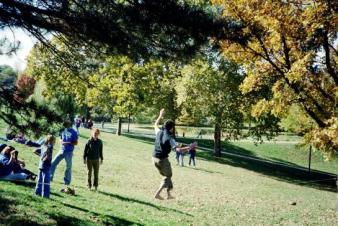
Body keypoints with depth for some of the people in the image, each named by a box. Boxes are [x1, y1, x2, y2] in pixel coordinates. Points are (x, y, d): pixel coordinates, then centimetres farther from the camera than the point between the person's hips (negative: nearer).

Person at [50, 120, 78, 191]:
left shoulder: (73, 132, -8)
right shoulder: (63, 131, 5)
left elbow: (76, 143, -7)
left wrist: (68, 143, -21)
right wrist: (61, 141, -5)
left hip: (69, 152, -5)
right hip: (62, 150, 5)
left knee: (68, 168, 3)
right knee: (53, 163, -1)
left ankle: (66, 184, 11)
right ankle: (50, 177, 12)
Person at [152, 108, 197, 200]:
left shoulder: (159, 132, 0)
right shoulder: (170, 138, -17)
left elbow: (155, 125, 23)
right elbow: (178, 149, -27)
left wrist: (160, 116, 31)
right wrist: (189, 147, -18)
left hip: (154, 158, 7)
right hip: (163, 159, -7)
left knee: (165, 175, 22)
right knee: (168, 176, 12)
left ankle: (168, 194, 23)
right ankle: (157, 193, 2)